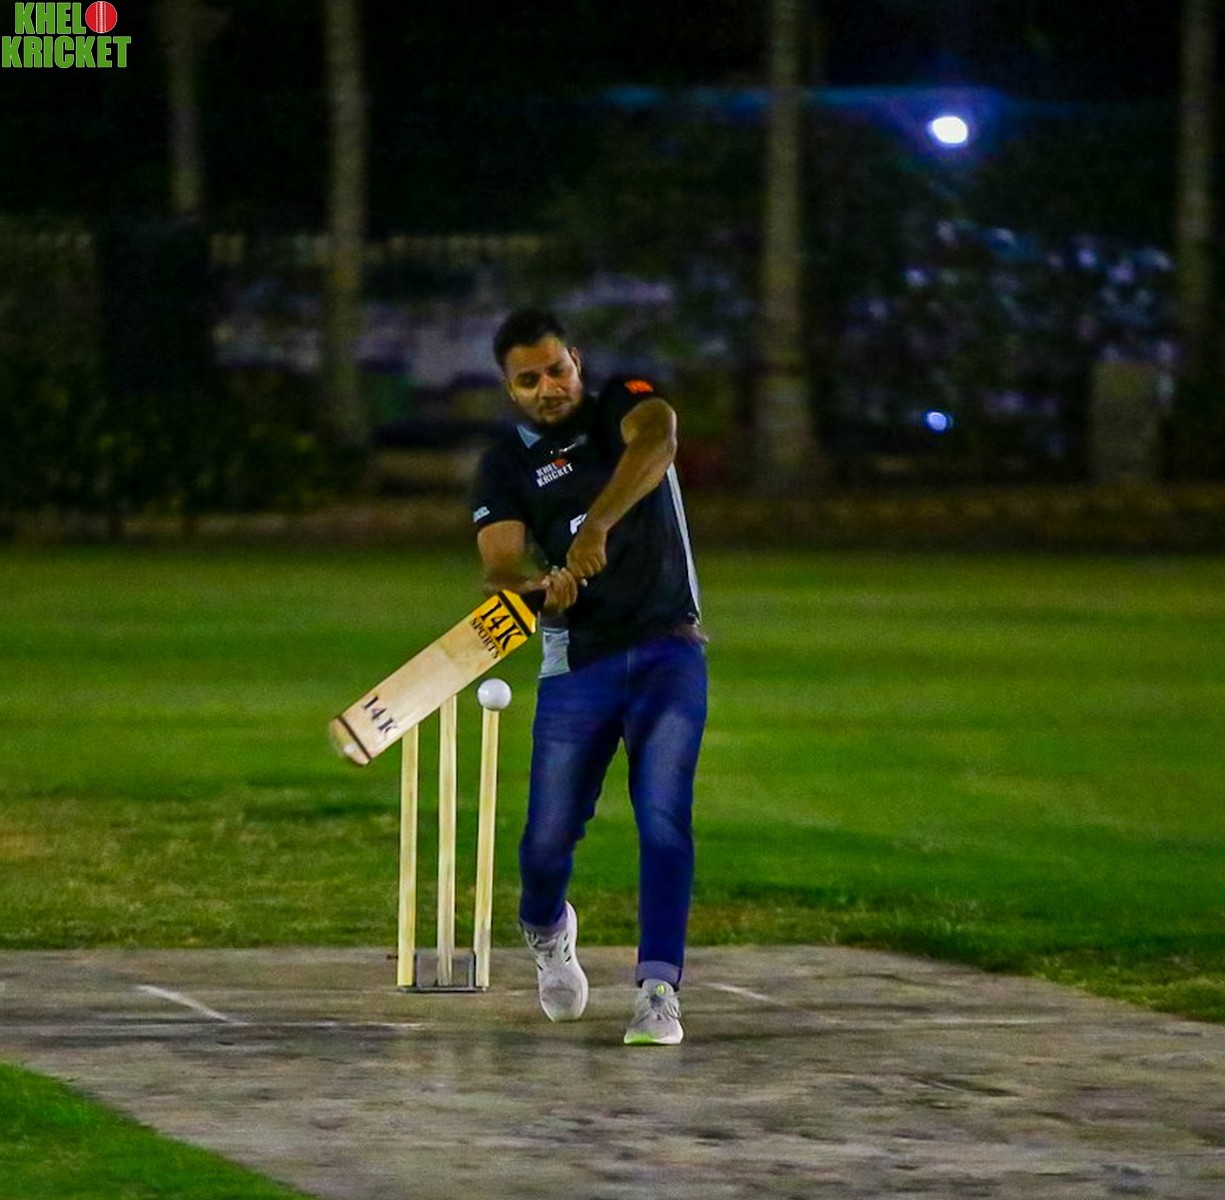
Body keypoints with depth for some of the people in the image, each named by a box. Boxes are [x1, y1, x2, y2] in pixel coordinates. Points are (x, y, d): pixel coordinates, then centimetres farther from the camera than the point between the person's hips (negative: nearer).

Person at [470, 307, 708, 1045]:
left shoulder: (624, 405, 3)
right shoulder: (506, 465, 6)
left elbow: (656, 442, -22)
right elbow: (501, 564, -8)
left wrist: (596, 525, -38)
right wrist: (541, 583, -33)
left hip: (668, 652, -2)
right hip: (577, 664, 2)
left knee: (664, 819, -16)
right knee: (550, 832, 0)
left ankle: (659, 990, -16)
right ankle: (547, 931, 34)